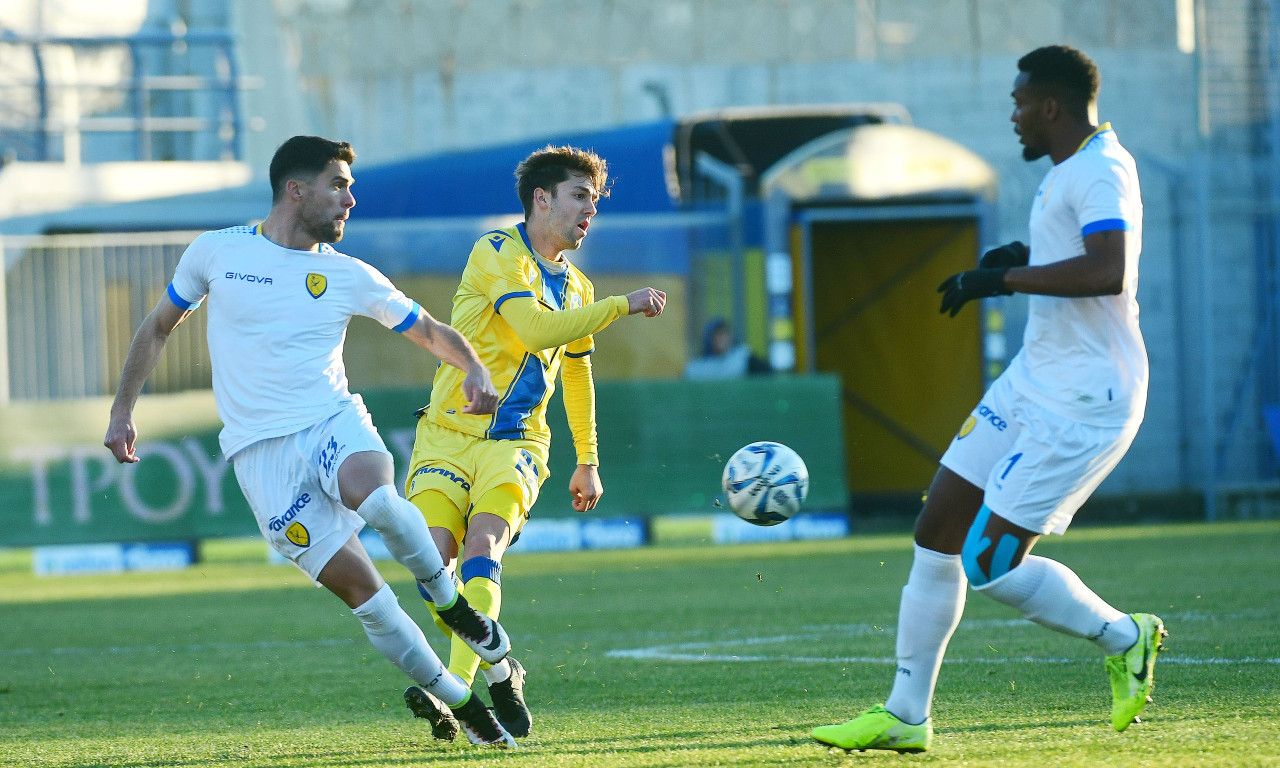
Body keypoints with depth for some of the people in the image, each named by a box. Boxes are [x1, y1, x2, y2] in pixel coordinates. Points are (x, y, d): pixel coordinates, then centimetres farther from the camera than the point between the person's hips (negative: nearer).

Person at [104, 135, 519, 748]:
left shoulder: (349, 277, 8)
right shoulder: (217, 253, 5)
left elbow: (430, 332, 15)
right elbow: (158, 329, 18)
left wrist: (473, 369, -5)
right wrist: (122, 410, 11)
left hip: (333, 421, 1)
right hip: (260, 447, -1)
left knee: (372, 494, -36)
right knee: (360, 590, -12)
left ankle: (452, 605, -11)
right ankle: (462, 707, -3)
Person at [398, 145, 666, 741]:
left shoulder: (574, 287, 16)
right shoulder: (498, 254, -5)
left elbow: (577, 374, 32)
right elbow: (536, 330, -20)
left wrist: (587, 462, 34)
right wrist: (622, 306, -14)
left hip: (515, 444, 3)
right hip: (449, 434, -3)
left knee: (481, 547, -25)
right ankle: (499, 675, 5)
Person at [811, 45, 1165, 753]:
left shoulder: (1101, 171, -18)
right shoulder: (1068, 169, 14)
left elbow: (1108, 271, -35)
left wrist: (1004, 278, -28)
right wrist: (1025, 255, 16)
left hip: (1085, 402, -10)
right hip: (1032, 381, 10)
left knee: (991, 565, -13)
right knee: (937, 534, 6)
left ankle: (1122, 638, 10)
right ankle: (905, 716, 13)